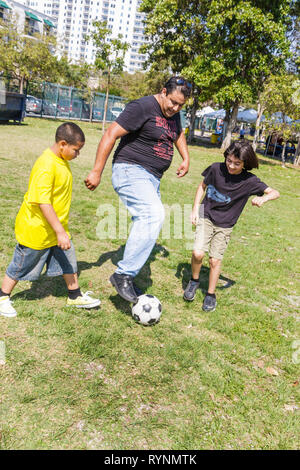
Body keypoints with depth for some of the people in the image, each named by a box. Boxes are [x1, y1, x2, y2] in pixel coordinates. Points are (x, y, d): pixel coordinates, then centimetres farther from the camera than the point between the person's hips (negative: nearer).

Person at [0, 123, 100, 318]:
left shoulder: (62, 160, 3)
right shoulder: (46, 166, -28)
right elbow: (43, 202, -32)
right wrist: (60, 231, -32)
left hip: (58, 228, 8)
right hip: (36, 230, -8)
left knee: (69, 262, 15)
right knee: (22, 267, 11)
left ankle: (75, 296, 32)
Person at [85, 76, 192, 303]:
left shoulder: (173, 114, 15)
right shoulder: (143, 107, -12)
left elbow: (179, 134, 37)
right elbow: (111, 134, -15)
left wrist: (186, 158, 24)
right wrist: (97, 172, -18)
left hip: (152, 178, 9)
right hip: (131, 171, -9)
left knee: (147, 225, 7)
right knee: (154, 215, -29)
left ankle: (127, 278, 19)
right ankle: (123, 274, -23)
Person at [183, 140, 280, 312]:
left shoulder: (249, 181, -12)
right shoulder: (216, 169, -10)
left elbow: (275, 192, -9)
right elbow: (203, 186, 7)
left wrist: (263, 198, -32)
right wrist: (195, 209, 1)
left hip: (225, 225, 0)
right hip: (206, 217, 0)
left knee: (215, 260, 2)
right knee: (198, 253, -14)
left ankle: (211, 294, 24)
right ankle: (194, 281, 17)